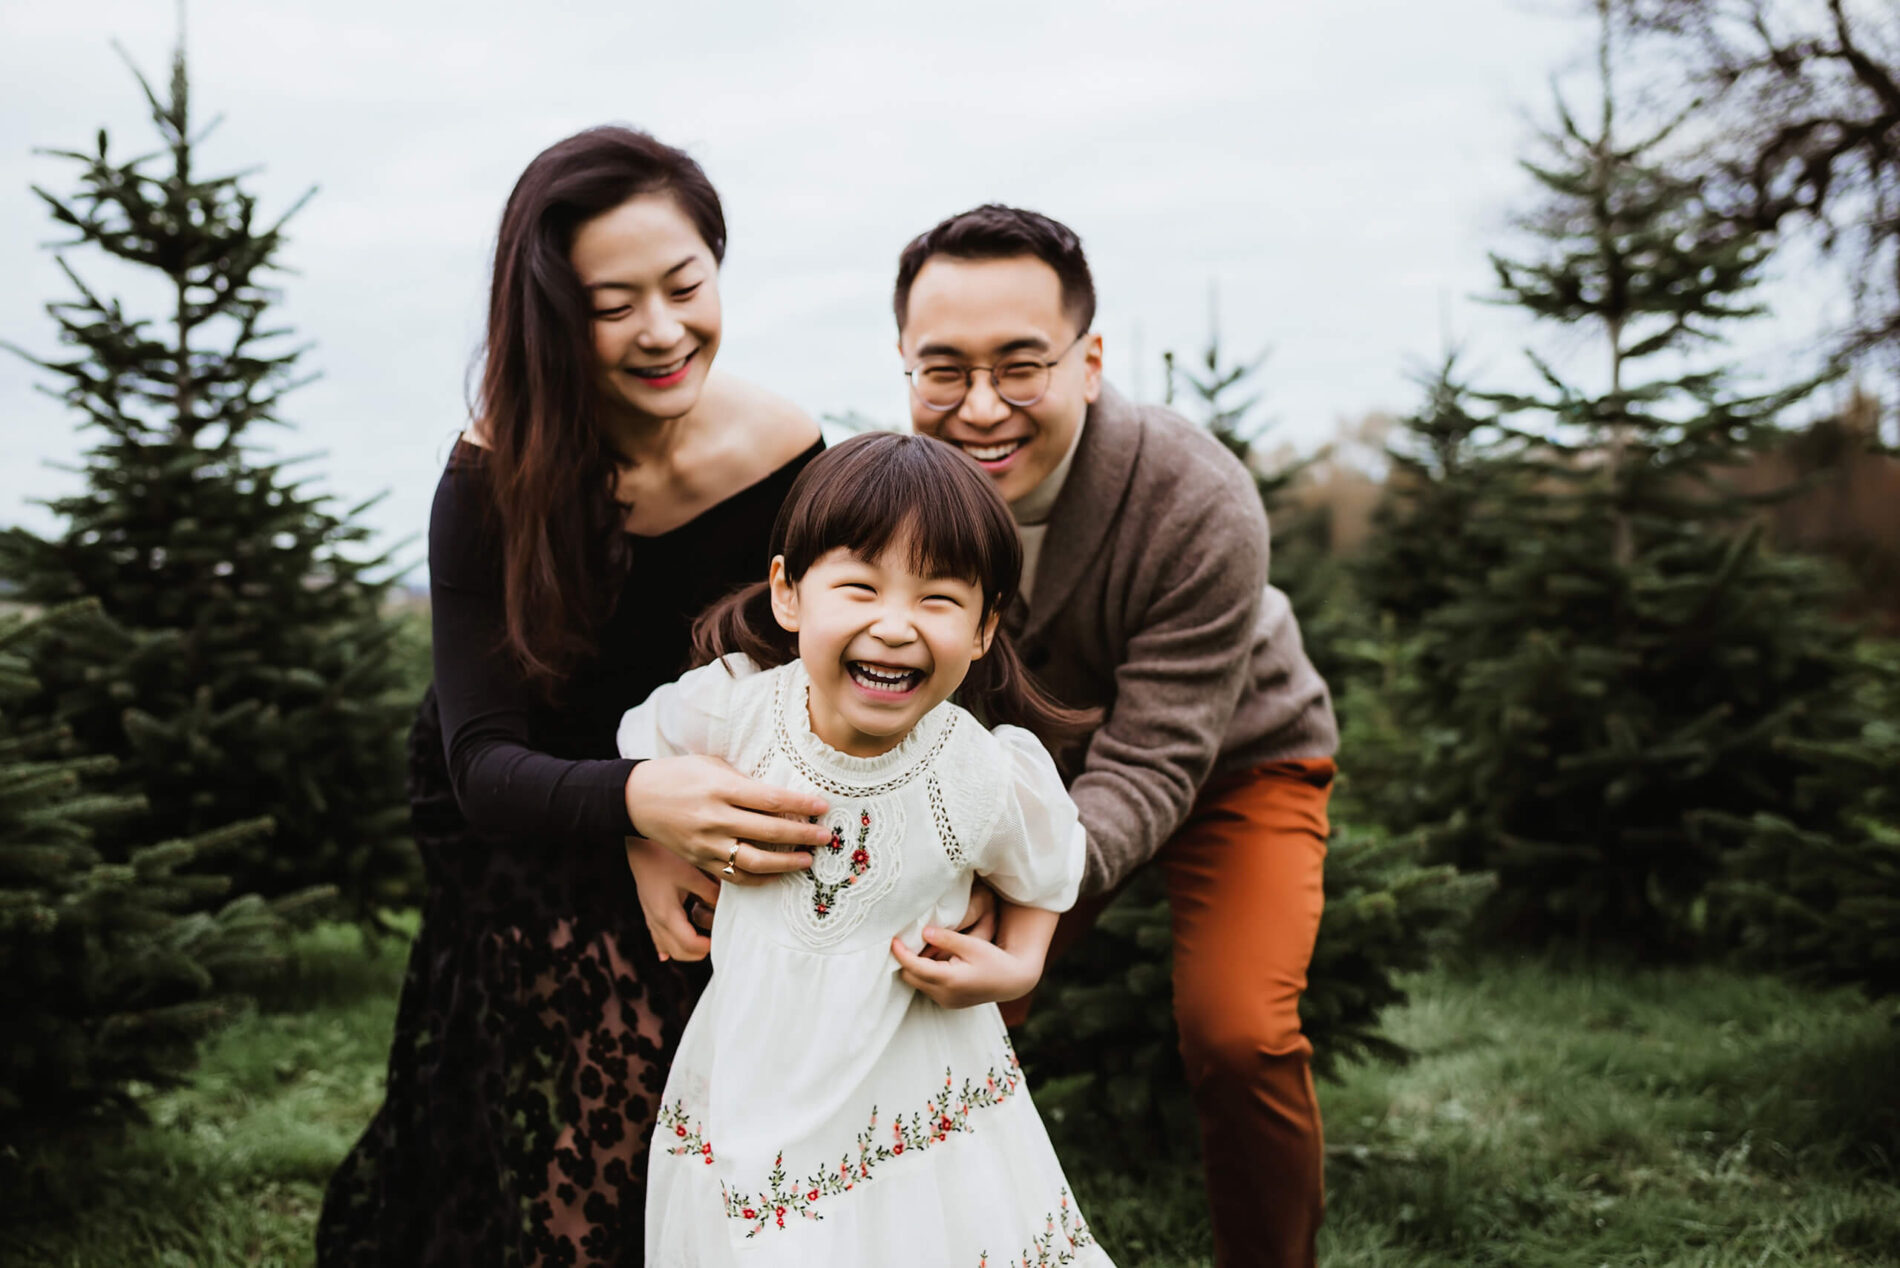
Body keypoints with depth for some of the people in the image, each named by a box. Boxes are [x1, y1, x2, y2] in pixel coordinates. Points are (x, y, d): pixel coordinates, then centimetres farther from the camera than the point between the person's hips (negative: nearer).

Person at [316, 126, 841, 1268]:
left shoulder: (792, 464, -20)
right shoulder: (496, 483, -24)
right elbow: (483, 763, -29)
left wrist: (673, 838, -28)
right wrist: (638, 803, -50)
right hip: (525, 829, -1)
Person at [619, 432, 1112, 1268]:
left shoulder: (999, 780, -17)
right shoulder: (729, 708, -16)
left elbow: (1043, 876, 5)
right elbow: (642, 754, 7)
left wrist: (1016, 967, -7)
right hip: (750, 1083, 1)